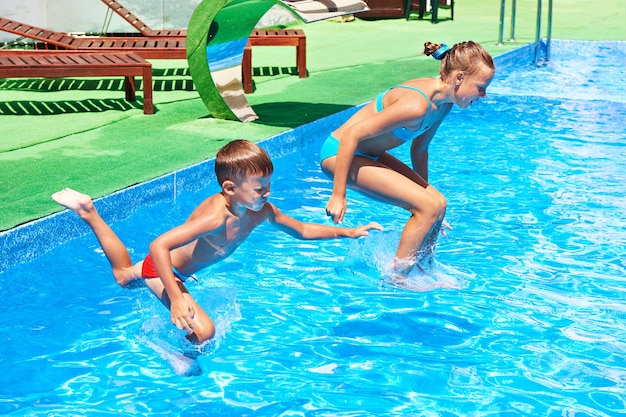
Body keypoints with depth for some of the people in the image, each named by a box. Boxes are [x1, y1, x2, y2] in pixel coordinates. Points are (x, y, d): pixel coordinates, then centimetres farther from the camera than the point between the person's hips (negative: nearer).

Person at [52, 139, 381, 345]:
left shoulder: (261, 211, -15)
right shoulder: (216, 217, -40)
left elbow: (302, 231, 1)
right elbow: (158, 246, -44)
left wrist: (348, 232, -4)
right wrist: (176, 299, -49)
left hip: (182, 266, 8)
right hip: (162, 267, -8)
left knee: (123, 275, 36)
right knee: (203, 331, -26)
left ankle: (89, 212, 43)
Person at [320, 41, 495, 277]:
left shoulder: (444, 102, -2)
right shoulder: (416, 105, -31)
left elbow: (419, 149, 14)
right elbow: (352, 135, -30)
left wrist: (424, 189, 22)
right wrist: (338, 195, -27)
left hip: (369, 154, 9)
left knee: (438, 203, 4)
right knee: (429, 206, -15)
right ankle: (396, 279, -1)